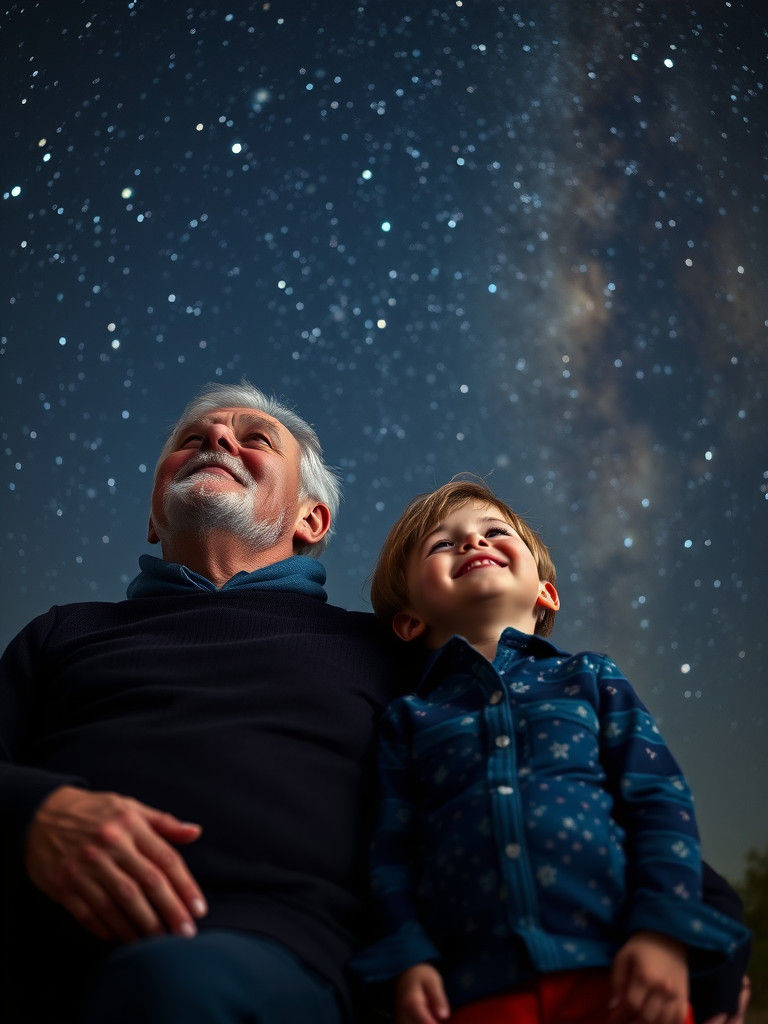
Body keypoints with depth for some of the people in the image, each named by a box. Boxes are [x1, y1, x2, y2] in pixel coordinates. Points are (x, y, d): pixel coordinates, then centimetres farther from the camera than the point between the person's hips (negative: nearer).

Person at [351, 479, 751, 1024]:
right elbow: (391, 854, 9)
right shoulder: (408, 719, 14)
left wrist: (664, 934, -8)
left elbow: (661, 802, 5)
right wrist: (410, 961, -7)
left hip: (616, 969, 0)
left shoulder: (590, 678, 13)